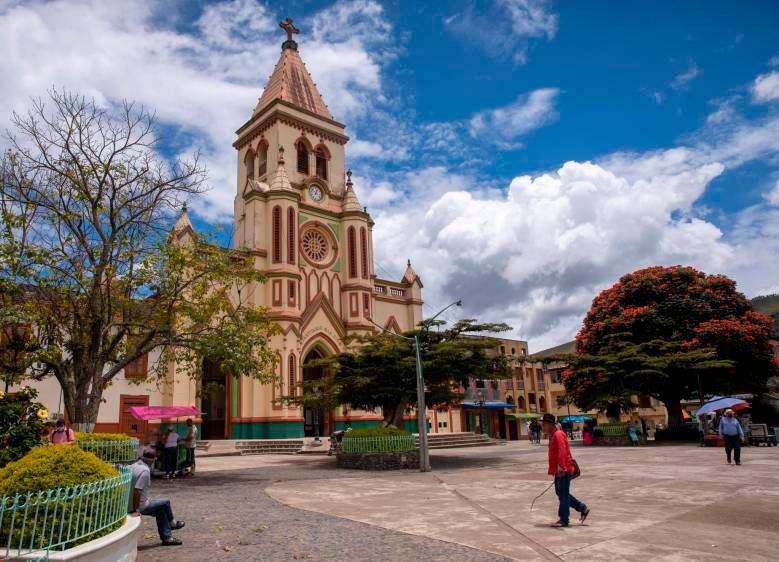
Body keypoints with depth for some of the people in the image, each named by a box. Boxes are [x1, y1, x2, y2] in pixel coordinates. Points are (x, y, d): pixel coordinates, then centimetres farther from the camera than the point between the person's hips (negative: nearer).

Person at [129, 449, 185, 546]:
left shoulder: (133, 466, 5)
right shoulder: (145, 470, -23)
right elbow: (137, 491, -29)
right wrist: (135, 510, -21)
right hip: (140, 506, -9)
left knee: (161, 509, 19)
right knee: (165, 503, 7)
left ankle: (167, 537, 25)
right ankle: (171, 523, 31)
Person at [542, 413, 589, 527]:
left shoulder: (558, 434, -17)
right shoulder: (553, 435, 14)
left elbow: (562, 452, -28)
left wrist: (561, 467, -35)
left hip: (563, 470, -10)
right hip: (559, 470, 10)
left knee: (563, 494, -2)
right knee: (560, 492, 15)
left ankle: (563, 520, 7)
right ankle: (583, 509, 23)